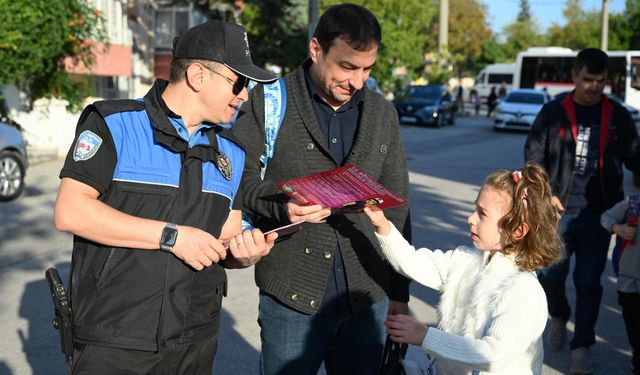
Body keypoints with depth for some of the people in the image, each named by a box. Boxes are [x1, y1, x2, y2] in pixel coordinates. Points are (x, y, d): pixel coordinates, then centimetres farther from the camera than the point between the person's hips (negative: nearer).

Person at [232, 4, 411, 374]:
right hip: (293, 294, -3)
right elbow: (241, 178, -3)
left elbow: (397, 207, 12)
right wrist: (281, 205, -23)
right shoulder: (267, 103, -3)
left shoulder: (383, 114, 9)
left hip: (368, 296, 4)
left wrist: (399, 292, 12)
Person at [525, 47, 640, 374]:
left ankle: (582, 346, 17)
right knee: (549, 275, 1)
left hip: (599, 214, 1)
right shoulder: (554, 112, 0)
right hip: (559, 212, 0)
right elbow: (534, 155, 2)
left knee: (588, 282, 3)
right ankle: (559, 317, 33)